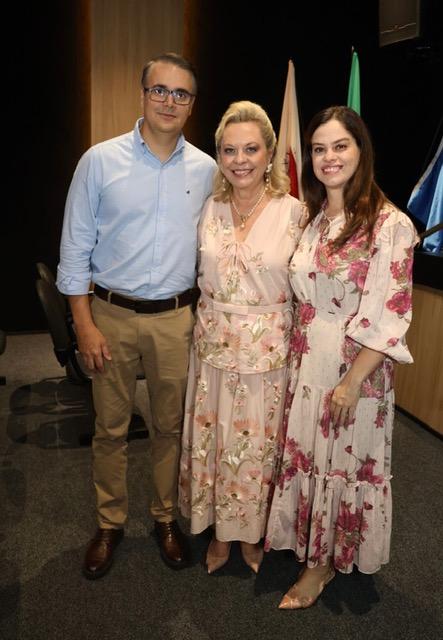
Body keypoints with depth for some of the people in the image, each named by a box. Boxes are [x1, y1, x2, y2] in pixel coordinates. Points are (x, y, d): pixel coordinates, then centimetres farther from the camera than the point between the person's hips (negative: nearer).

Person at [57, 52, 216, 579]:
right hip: (113, 315, -1)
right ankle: (109, 523, 30)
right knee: (110, 428, 9)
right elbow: (75, 247, -2)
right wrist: (84, 323, -7)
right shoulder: (100, 161, -4)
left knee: (171, 426, 12)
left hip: (176, 318, 2)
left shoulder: (206, 170, 3)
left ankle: (165, 518, 32)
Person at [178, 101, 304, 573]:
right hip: (214, 345, 3)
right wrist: (207, 322, 10)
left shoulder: (292, 211, -8)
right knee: (213, 439, 13)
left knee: (258, 444, 11)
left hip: (268, 349, -3)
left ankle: (252, 533, 37)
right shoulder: (210, 209, 2)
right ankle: (221, 532, 36)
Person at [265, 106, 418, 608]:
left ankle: (326, 561, 34)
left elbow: (386, 317, -17)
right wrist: (295, 356, 6)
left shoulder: (389, 224, -15)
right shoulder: (309, 219, 6)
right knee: (303, 455, 18)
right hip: (304, 361, 6)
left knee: (344, 462, 12)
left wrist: (351, 383, -17)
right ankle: (309, 544, 43)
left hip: (353, 366, -6)